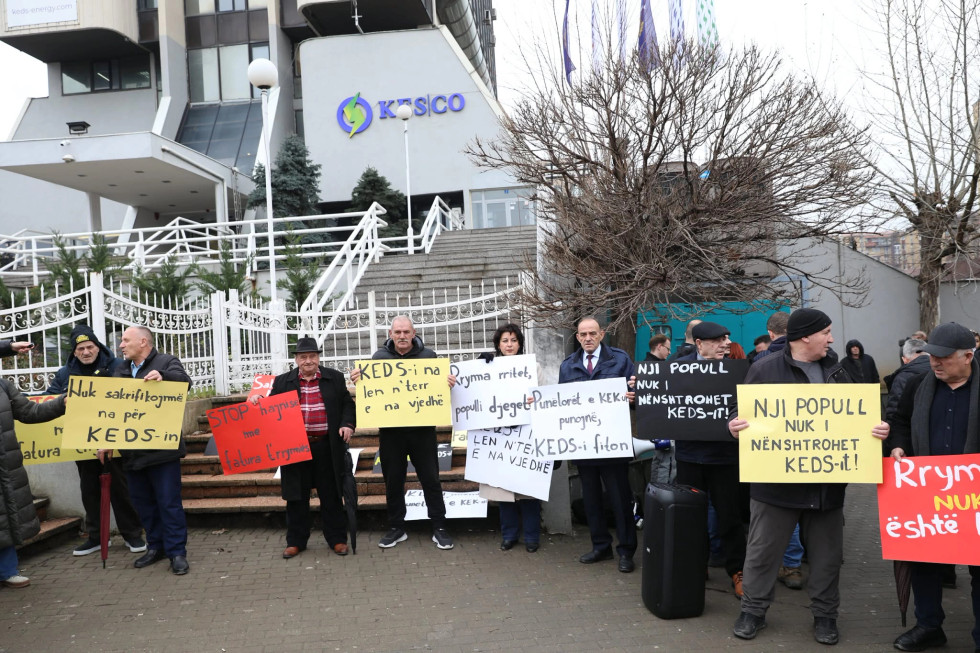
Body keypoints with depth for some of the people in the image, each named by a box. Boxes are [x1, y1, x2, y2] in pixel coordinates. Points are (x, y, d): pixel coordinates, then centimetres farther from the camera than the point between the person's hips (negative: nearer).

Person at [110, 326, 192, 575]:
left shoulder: (166, 362, -2)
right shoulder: (121, 371, 17)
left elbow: (184, 381, -22)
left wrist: (162, 376, -42)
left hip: (162, 449, -7)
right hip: (132, 451, 7)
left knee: (169, 502, -2)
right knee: (142, 502, 15)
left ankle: (177, 552, 6)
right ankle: (156, 547, 28)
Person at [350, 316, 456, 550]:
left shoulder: (428, 355, 2)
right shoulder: (380, 357, 4)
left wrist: (449, 383, -12)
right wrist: (357, 379, -12)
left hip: (422, 428, -1)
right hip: (390, 430, 1)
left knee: (431, 479, 5)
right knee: (393, 481, 10)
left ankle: (439, 528, 15)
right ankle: (396, 528, 25)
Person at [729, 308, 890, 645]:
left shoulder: (836, 371, 11)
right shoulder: (765, 369, -6)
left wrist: (878, 428, -7)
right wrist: (735, 425, -23)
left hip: (827, 481, 4)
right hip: (777, 478, -4)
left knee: (827, 552, 14)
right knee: (763, 550, 7)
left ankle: (825, 614, 31)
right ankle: (753, 610, 23)